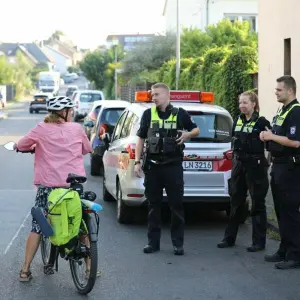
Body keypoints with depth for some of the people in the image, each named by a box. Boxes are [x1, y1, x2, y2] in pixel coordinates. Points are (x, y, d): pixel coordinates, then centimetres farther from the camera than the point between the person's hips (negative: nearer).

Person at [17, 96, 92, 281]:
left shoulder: (41, 129, -2)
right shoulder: (76, 129, 1)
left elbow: (21, 145, 8)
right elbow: (87, 149, 14)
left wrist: (35, 146, 28)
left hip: (47, 184, 0)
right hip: (73, 184, 1)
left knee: (37, 227, 7)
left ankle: (25, 270, 5)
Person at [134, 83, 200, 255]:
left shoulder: (180, 114, 2)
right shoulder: (148, 114, 6)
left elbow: (196, 130, 14)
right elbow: (141, 138, 9)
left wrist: (188, 134, -9)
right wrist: (137, 162, 2)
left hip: (173, 165, -2)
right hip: (152, 166, 2)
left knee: (177, 205, 1)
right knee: (153, 205, 7)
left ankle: (178, 243, 8)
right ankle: (153, 242, 14)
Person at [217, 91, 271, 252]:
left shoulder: (261, 122, -10)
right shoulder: (237, 121, 9)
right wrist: (236, 157, 15)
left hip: (255, 166, -6)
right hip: (239, 165, 6)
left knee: (257, 204, 1)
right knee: (236, 202, 11)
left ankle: (259, 241, 7)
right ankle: (229, 238, 18)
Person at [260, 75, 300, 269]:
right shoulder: (282, 111, 16)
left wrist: (272, 137, -14)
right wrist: (268, 137, 5)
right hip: (278, 166, 10)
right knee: (281, 211, 14)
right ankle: (284, 250, 21)